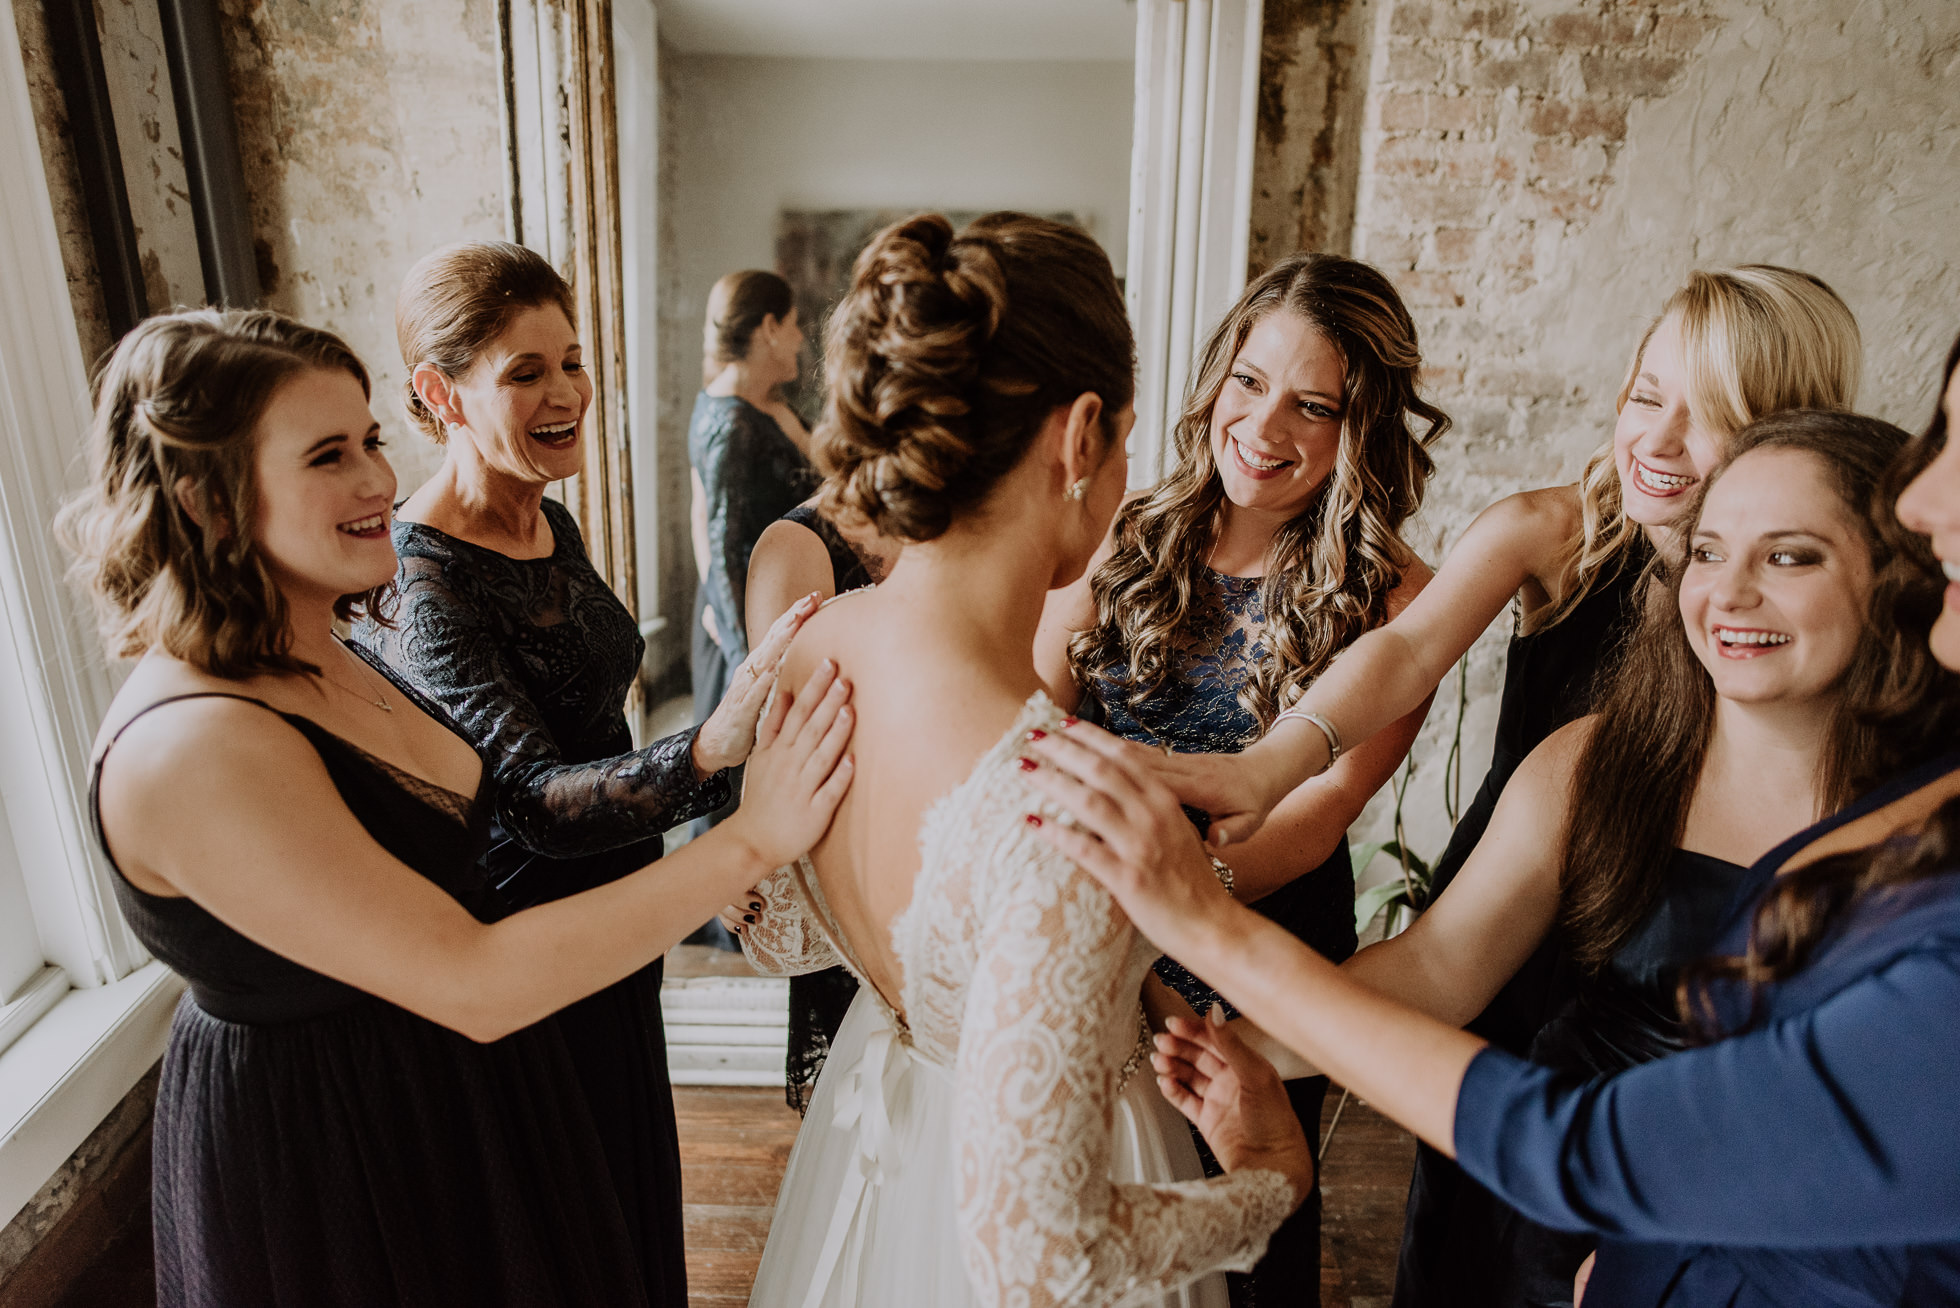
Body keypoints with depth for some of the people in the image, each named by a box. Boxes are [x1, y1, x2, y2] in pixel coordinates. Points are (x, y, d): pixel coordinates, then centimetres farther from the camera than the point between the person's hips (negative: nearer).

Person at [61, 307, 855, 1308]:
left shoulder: (323, 662, -1)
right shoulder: (192, 748, -30)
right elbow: (470, 984, -31)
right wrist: (751, 843, -32)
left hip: (450, 1094, 8)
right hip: (324, 1173, -8)